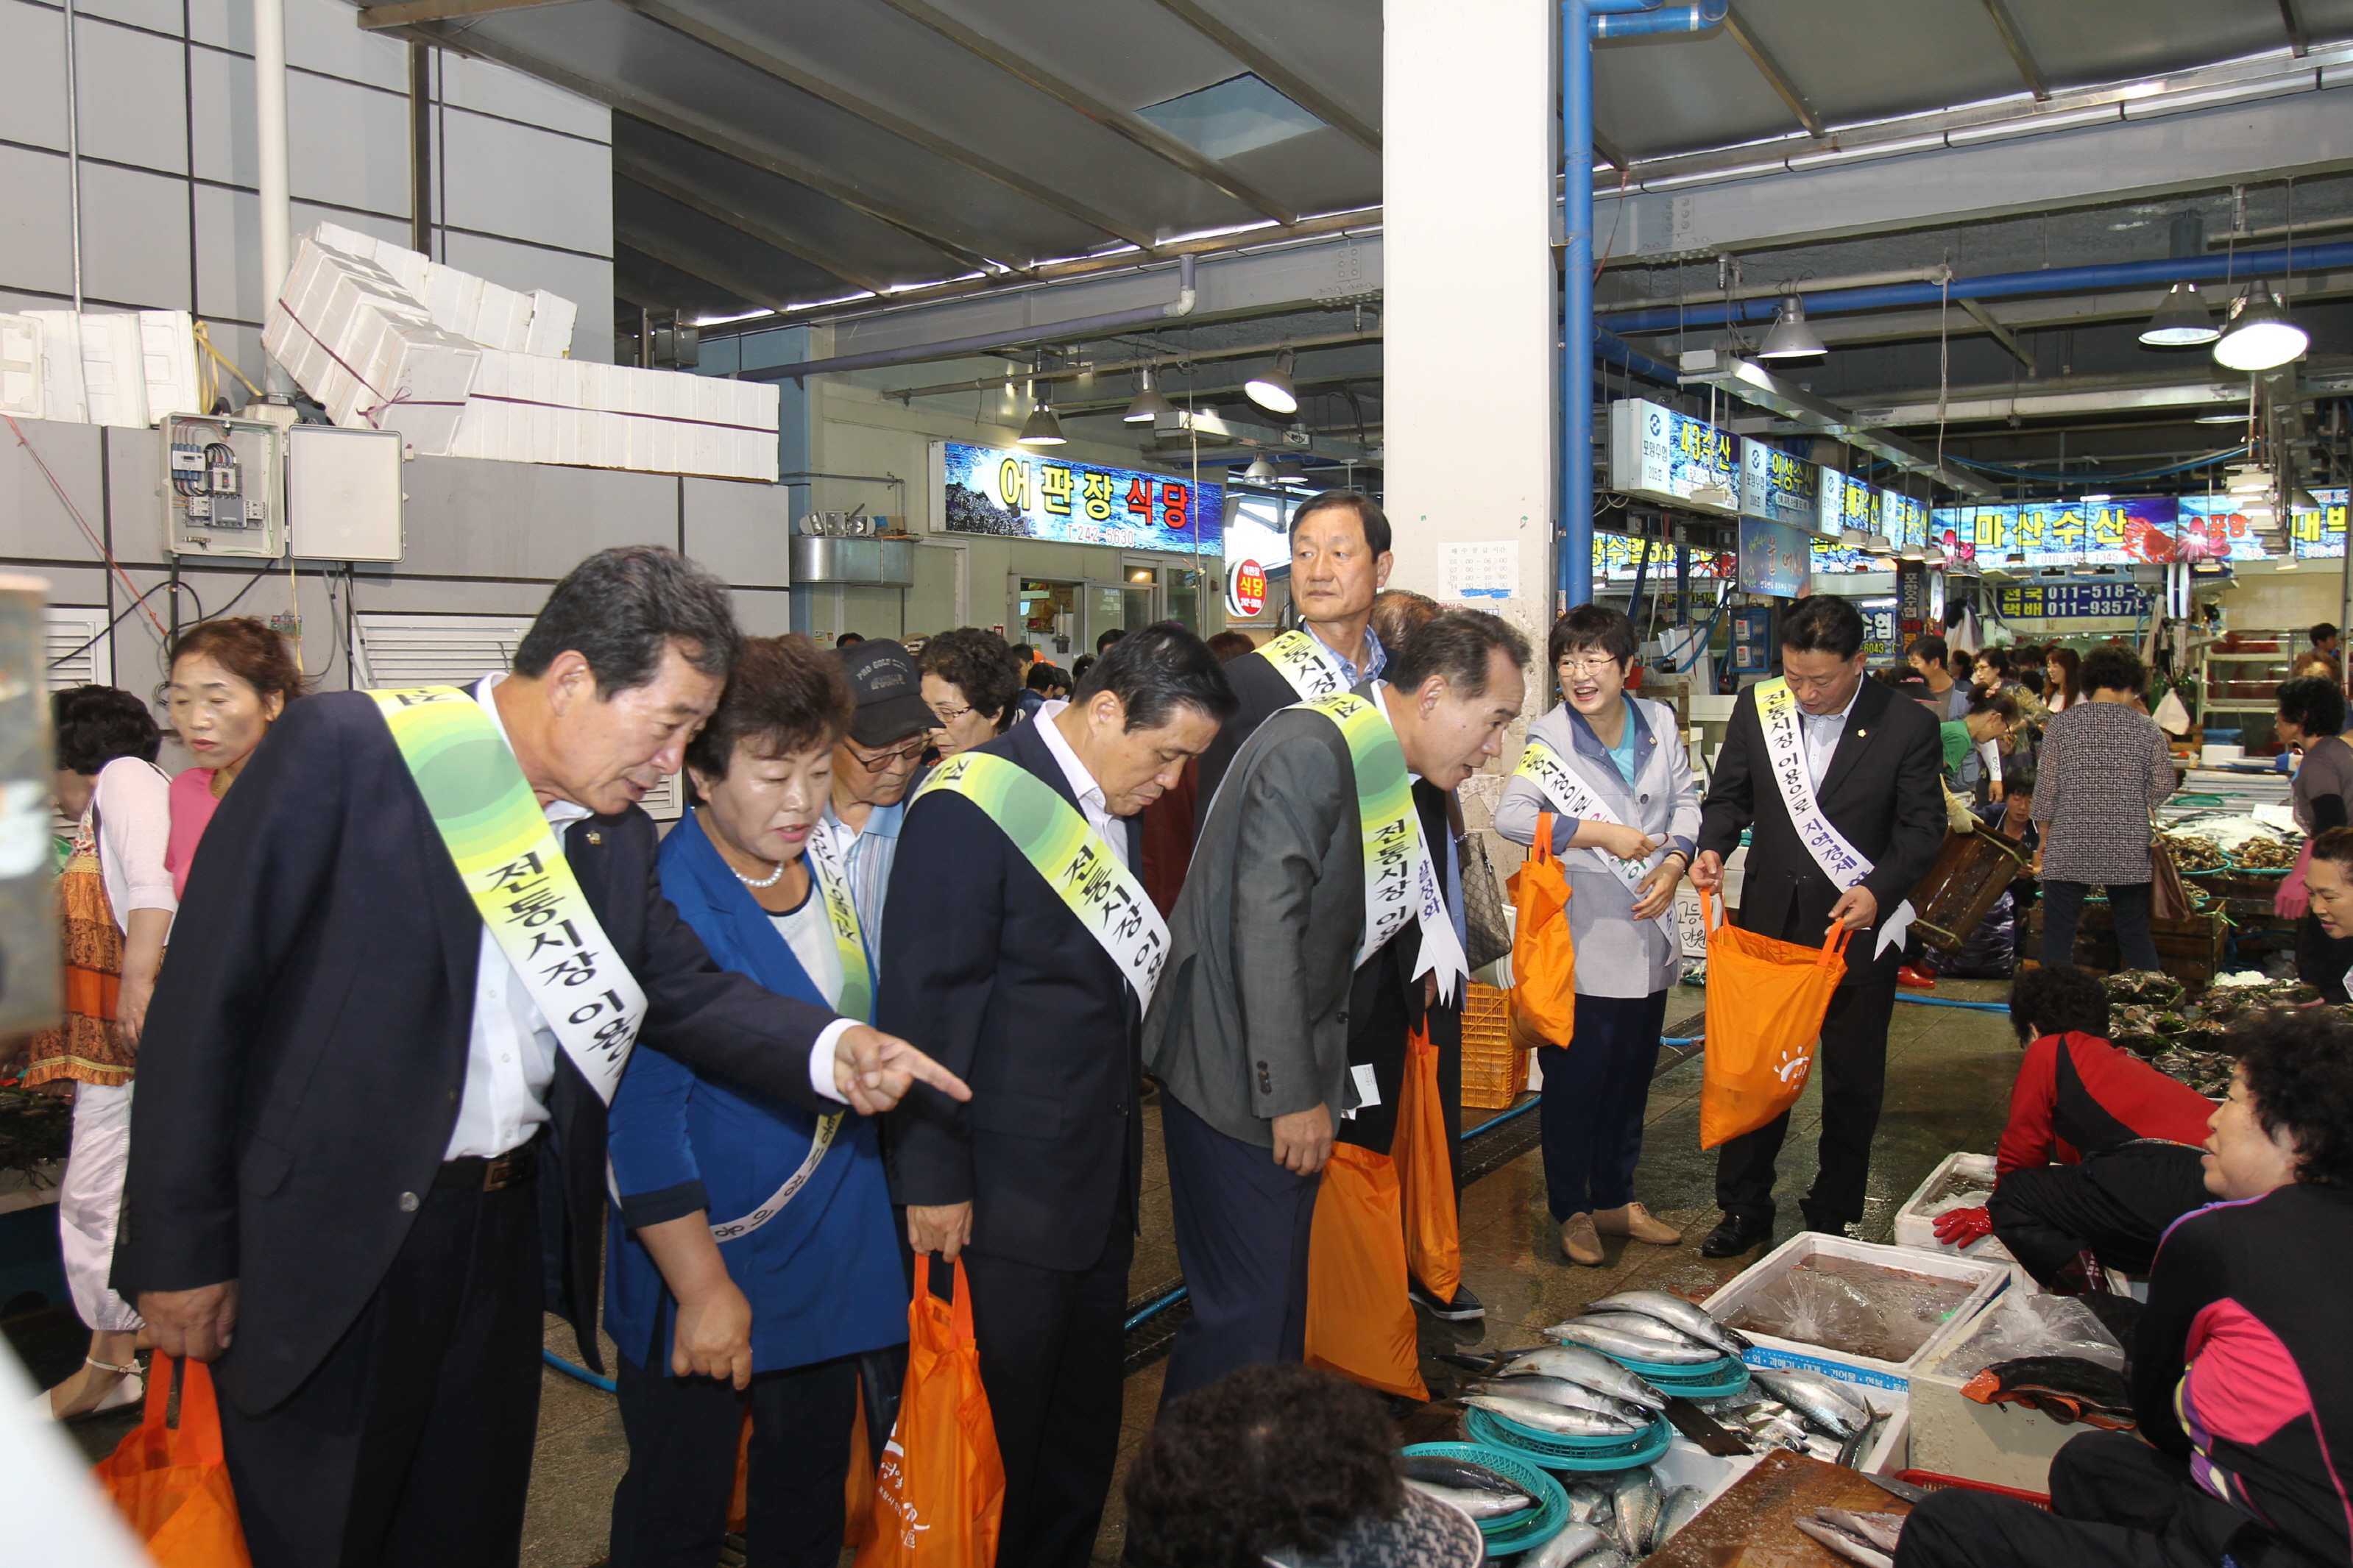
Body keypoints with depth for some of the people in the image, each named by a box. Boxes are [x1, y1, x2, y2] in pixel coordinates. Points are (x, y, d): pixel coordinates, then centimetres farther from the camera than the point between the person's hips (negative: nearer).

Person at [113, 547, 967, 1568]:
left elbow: (685, 988, 3)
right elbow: (208, 995, -13)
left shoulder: (618, 837, 4)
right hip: (324, 1244, -5)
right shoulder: (343, 750, -15)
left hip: (505, 1233, 6)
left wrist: (835, 1052, -17)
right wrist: (180, 1246, -11)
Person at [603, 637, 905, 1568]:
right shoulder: (663, 902, -22)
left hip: (831, 1251, 7)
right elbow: (642, 1114, -21)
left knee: (811, 1491, 22)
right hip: (708, 1261, -6)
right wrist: (703, 1287, -18)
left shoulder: (819, 864, 1)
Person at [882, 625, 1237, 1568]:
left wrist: (1125, 1130, 16)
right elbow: (926, 1005, -17)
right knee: (1002, 1420, 7)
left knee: (1085, 1417, 19)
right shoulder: (975, 805, -18)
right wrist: (933, 1178, -15)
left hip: (1101, 1180, 8)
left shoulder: (1115, 804, 9)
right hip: (1004, 1196, -8)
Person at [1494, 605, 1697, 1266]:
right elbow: (1511, 815, -24)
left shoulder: (1659, 723, 2)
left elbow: (1686, 801, 10)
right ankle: (1572, 1211, 23)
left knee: (1632, 1076, 17)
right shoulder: (1549, 738, -12)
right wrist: (1601, 833, -27)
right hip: (1580, 941, -5)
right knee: (1573, 1080, 5)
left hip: (1647, 934, 5)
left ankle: (1616, 1200, 34)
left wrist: (1673, 865, -7)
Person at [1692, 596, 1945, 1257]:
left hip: (1860, 927, -2)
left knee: (1853, 1083, 10)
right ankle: (1745, 1208, 25)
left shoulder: (1908, 726, -9)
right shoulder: (1757, 708, -1)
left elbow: (1923, 828, -5)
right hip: (1770, 922, 2)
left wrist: (1879, 891, -21)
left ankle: (1833, 1218, 26)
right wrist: (1713, 847, -11)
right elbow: (1730, 795, 8)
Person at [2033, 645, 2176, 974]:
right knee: (2136, 936, 12)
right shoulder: (2146, 727, 0)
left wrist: (2043, 844, 8)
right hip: (2128, 852, 1)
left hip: (2067, 849, -1)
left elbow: (2046, 787, -2)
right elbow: (2163, 786, 3)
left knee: (2058, 936, 4)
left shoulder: (2062, 723, -2)